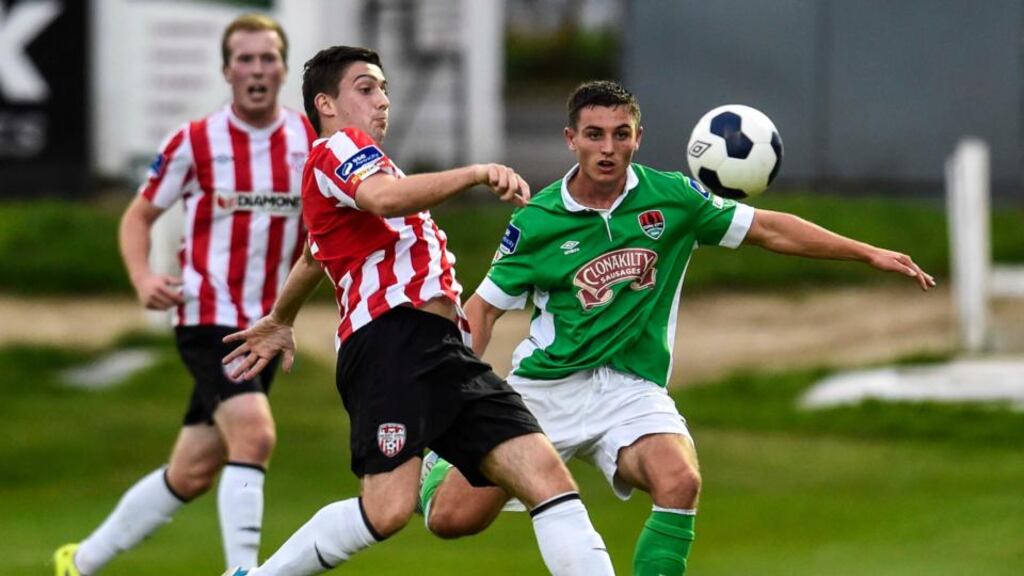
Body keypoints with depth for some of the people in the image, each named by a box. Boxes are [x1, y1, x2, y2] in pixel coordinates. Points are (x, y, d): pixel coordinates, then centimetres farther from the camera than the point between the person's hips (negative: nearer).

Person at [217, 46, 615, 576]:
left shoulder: (358, 165, 33)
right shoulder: (338, 147, 3)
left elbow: (314, 256, 51)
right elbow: (385, 198, -22)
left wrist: (279, 322, 67)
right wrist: (478, 173, -30)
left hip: (441, 354, 10)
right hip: (393, 339, -10)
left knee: (547, 476, -7)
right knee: (386, 510, -21)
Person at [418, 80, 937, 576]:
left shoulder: (670, 198, -3)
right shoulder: (537, 220, -5)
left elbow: (768, 229, 5)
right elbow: (485, 306, 4)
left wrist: (869, 253, 3)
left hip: (631, 386, 0)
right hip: (546, 384, 0)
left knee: (680, 482, -31)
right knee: (452, 519, -2)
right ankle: (437, 463, 35)